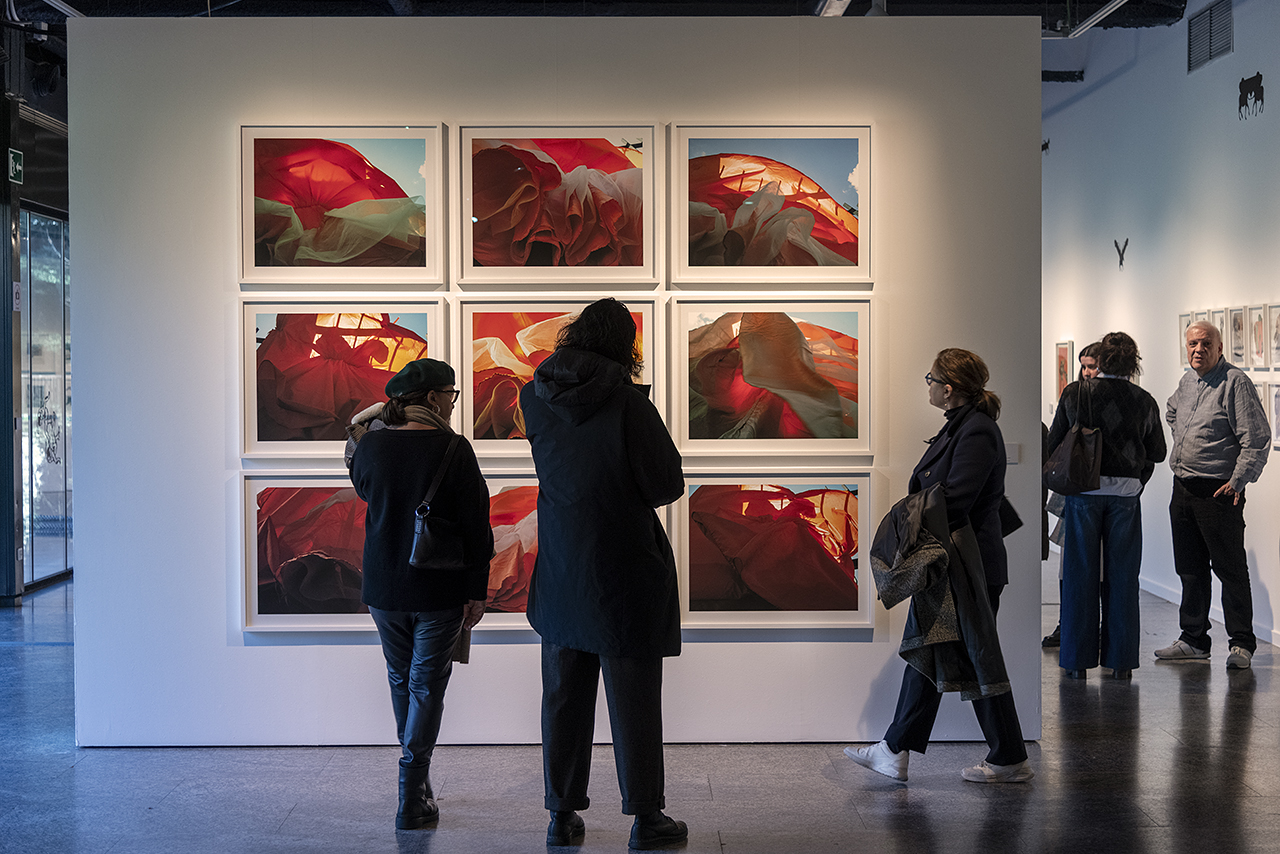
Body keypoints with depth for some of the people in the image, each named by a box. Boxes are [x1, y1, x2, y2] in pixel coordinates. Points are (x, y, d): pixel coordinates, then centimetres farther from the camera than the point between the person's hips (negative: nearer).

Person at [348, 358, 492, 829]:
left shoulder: (371, 445, -4)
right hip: (439, 592, -4)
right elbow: (476, 526, -11)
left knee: (401, 679, 19)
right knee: (426, 686, 4)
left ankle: (417, 781, 33)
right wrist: (476, 591, -3)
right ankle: (413, 798, 1)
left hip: (383, 590, 4)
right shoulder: (453, 450, -13)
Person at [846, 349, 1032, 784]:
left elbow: (954, 501, -24)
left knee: (977, 659, 0)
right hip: (945, 566, 11)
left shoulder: (976, 432, -19)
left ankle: (1010, 760, 13)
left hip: (966, 564, -11)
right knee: (924, 650, 13)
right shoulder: (959, 426, 13)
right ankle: (895, 752, 20)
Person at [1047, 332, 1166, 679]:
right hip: (1126, 493, 1)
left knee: (1080, 574, 6)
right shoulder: (1144, 401, -2)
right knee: (1122, 576, 8)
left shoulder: (1074, 393, -5)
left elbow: (1053, 443, 0)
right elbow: (1158, 453, 8)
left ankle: (1078, 659, 9)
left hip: (1084, 491, -1)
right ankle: (1120, 660, 11)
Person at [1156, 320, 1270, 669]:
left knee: (1230, 569, -4)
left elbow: (1257, 438, -15)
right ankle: (1193, 639, 21)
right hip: (1182, 490, 8)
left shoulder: (1235, 382, -11)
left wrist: (1238, 481, -18)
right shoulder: (1186, 381, 13)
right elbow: (1171, 412, 36)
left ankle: (1241, 643, 4)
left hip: (1219, 492, -7)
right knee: (1189, 569, 12)